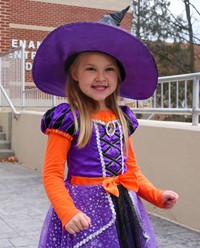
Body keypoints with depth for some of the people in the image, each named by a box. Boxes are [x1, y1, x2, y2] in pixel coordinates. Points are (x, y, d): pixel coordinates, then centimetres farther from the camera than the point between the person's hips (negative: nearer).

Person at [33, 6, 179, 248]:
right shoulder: (67, 119, -11)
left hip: (124, 207, 6)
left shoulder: (122, 118, 6)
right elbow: (52, 174, -12)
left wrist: (157, 195, 1)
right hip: (85, 207, -5)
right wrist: (68, 213, -25)